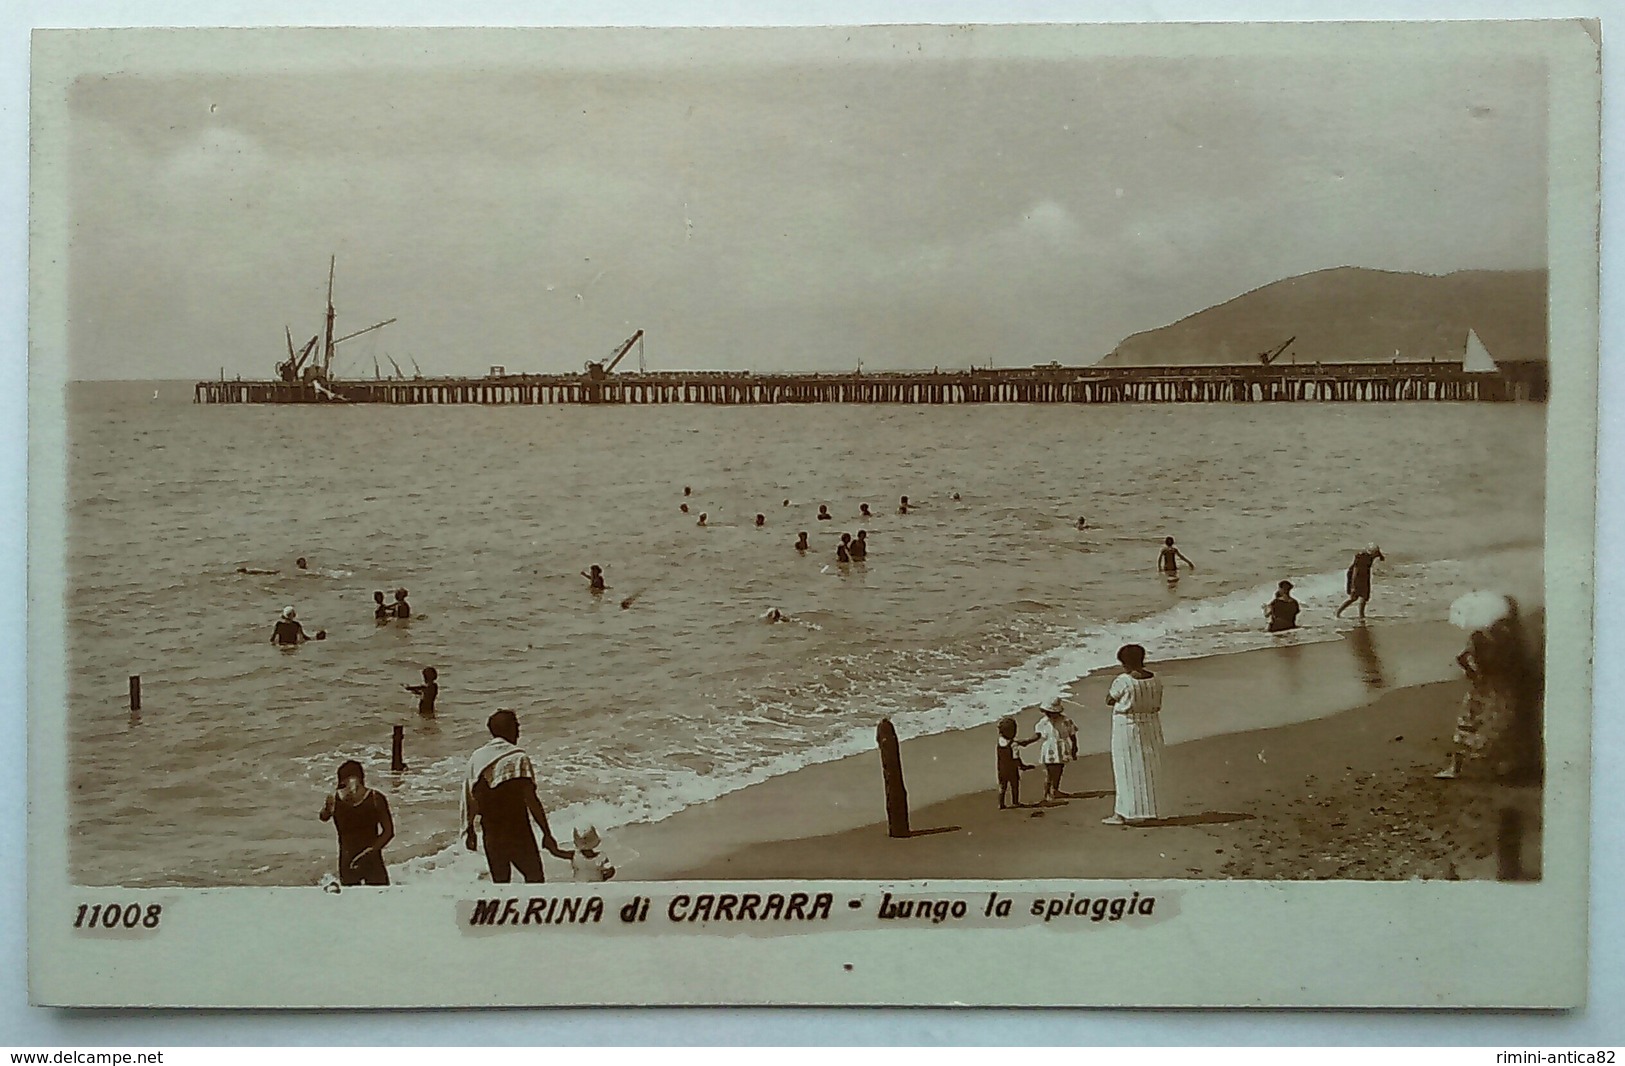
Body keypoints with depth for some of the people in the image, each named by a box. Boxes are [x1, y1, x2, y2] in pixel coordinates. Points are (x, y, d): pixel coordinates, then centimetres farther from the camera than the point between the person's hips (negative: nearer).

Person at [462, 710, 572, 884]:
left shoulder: (476, 759, 5)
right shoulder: (518, 758, -10)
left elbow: (470, 801, 8)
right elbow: (531, 801, -14)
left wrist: (469, 832, 20)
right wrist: (547, 833, -11)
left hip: (490, 835, 5)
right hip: (518, 832, -5)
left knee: (500, 883, 14)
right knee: (535, 878, 4)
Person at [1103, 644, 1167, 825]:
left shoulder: (1123, 681, -18)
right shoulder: (1155, 680, -1)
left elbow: (1109, 700, -4)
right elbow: (1157, 705, 7)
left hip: (1128, 727, -5)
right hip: (1151, 726, 5)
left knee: (1129, 769, 1)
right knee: (1149, 767, 14)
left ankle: (1126, 813, 5)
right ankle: (1151, 810, 21)